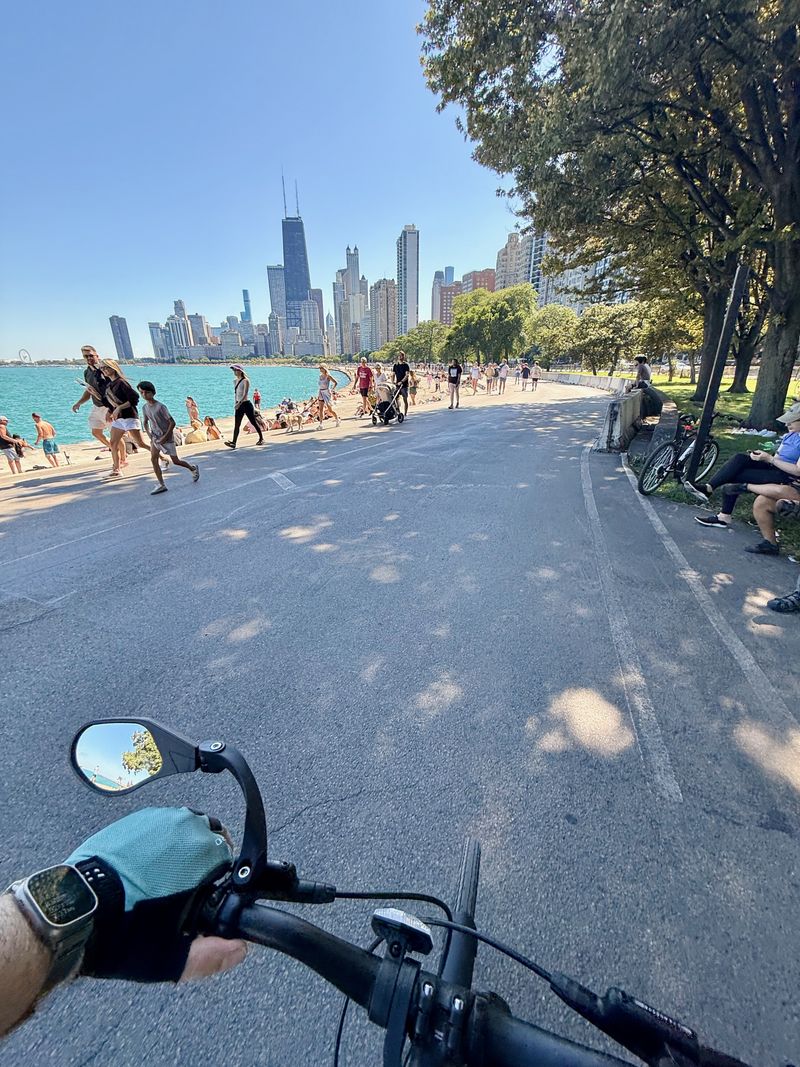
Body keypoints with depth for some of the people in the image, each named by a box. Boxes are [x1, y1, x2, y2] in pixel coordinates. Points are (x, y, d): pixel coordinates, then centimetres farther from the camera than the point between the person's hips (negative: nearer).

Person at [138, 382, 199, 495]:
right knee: (153, 459, -9)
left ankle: (193, 468, 31)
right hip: (155, 438, 6)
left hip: (167, 438, -6)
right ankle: (161, 485, -6)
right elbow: (145, 423, 15)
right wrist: (150, 436, 2)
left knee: (175, 461, 2)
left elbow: (172, 423, -18)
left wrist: (165, 436, -18)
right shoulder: (145, 408, 2)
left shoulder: (161, 407, -18)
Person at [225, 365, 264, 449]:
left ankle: (261, 438, 21)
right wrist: (235, 404, 18)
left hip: (246, 404, -7)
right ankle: (233, 443, -7)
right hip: (238, 405, 7)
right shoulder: (235, 381, 12)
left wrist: (239, 403, -29)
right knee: (236, 425, -2)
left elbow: (245, 394, -19)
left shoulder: (245, 381, -10)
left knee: (253, 422, 4)